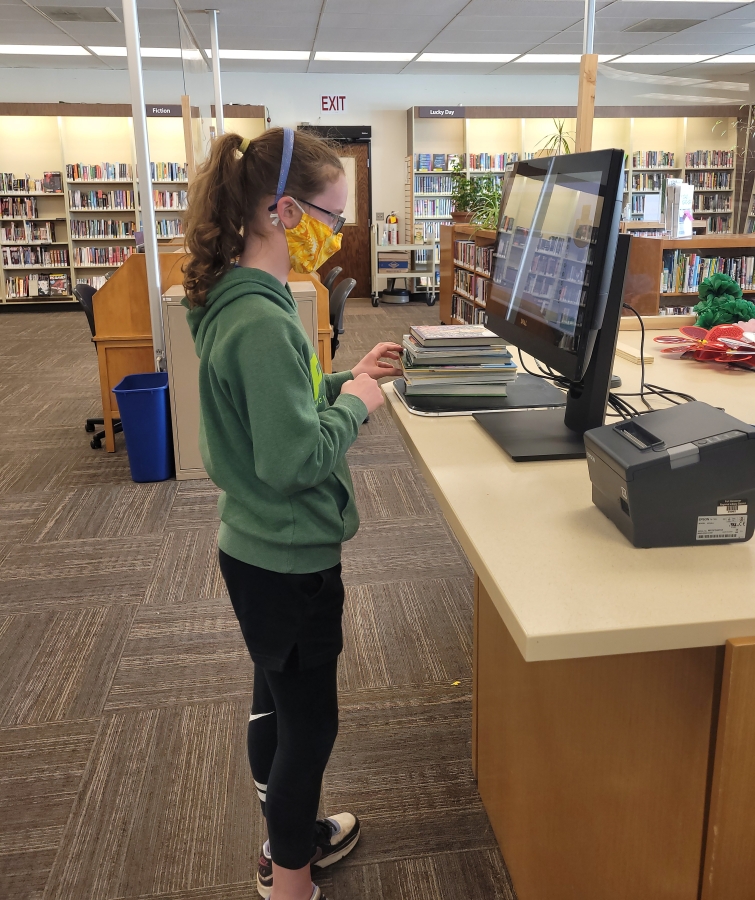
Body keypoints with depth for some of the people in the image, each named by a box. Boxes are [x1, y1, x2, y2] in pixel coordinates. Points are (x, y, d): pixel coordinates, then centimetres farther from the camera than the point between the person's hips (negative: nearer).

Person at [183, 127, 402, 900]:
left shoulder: (235, 300, 3)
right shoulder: (262, 322, -27)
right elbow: (295, 460, -27)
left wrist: (341, 380, 6)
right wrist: (356, 404, -12)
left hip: (259, 548, 10)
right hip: (289, 560, -9)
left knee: (276, 699, 24)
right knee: (309, 721, 9)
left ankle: (288, 838, 47)